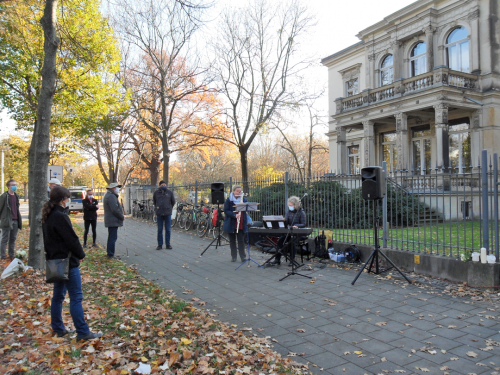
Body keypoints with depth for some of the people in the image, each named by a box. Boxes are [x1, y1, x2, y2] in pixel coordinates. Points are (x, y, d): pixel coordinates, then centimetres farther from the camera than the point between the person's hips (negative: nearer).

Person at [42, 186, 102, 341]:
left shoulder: (47, 216, 9)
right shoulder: (60, 216, -21)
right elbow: (72, 239, -20)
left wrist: (51, 256, 20)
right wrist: (81, 255, -6)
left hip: (56, 261, 10)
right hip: (68, 262, -10)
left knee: (58, 296, 18)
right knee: (76, 298, -3)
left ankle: (58, 328, 29)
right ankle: (82, 332, 2)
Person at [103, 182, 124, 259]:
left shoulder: (108, 195, 19)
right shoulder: (111, 196, -16)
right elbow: (115, 210, -22)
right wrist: (122, 217, -11)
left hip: (110, 221, 11)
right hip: (113, 221, -11)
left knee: (111, 237, 18)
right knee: (113, 237, -8)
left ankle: (109, 253, 26)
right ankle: (111, 255, -5)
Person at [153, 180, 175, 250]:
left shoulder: (170, 192, 3)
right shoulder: (156, 193, 5)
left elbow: (173, 202, 14)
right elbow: (154, 202, 20)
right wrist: (156, 208, 13)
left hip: (168, 214, 0)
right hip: (159, 214, 0)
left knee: (168, 230, 4)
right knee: (160, 230, 4)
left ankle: (168, 244, 12)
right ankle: (160, 244, 11)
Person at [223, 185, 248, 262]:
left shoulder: (244, 199, 7)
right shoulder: (228, 200, -1)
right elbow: (226, 211, -8)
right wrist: (234, 215, -23)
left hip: (241, 224, 1)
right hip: (231, 224, -1)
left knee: (241, 240, 0)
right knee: (232, 240, 7)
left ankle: (243, 256, 4)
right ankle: (233, 256, 17)